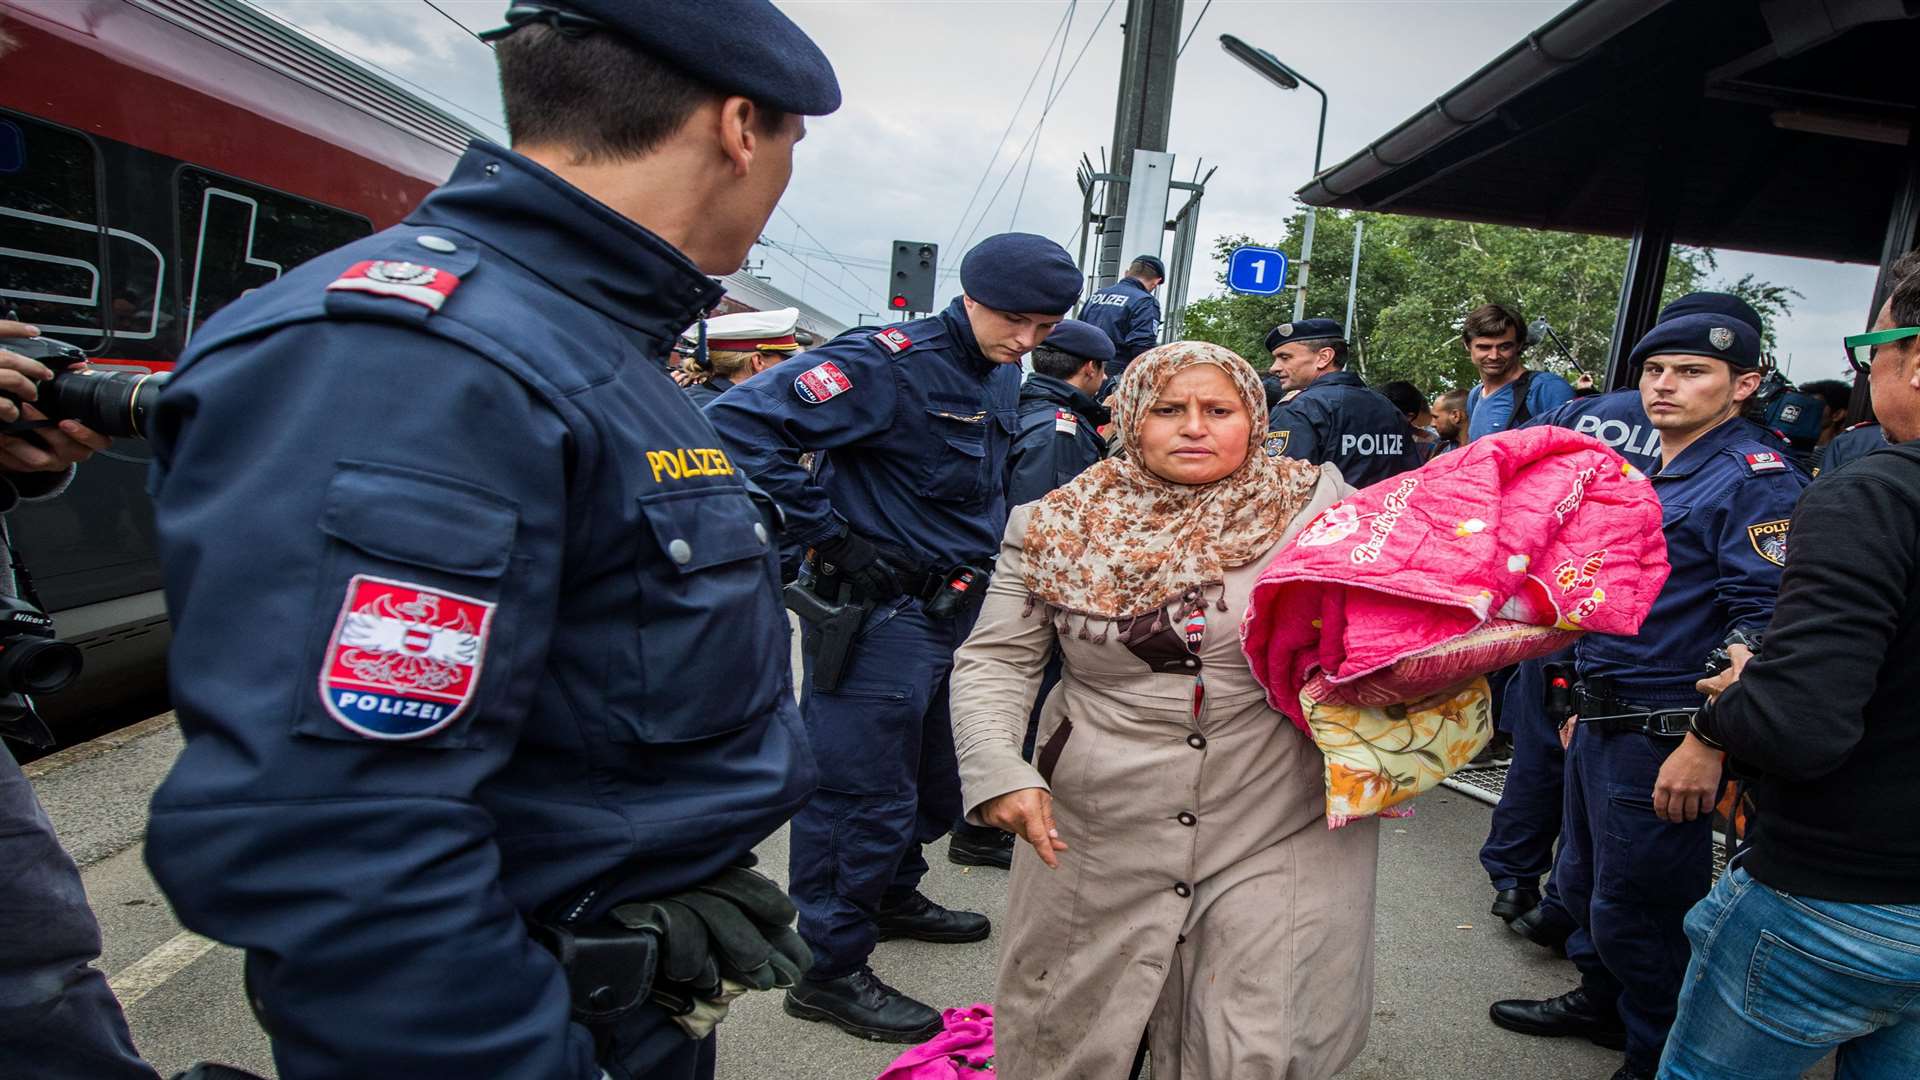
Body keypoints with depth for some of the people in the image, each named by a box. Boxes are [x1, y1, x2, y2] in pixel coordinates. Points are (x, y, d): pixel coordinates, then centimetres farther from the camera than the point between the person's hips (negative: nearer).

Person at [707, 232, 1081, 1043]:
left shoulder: (1002, 374, 10)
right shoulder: (893, 363, -18)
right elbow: (745, 419, -26)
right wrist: (823, 531, -22)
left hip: (952, 608, 9)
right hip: (879, 612, -9)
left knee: (936, 780, 21)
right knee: (864, 792, 0)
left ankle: (893, 895, 45)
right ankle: (830, 970, 17)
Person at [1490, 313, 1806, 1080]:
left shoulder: (1755, 480, -14)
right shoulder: (1643, 476, 13)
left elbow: (1761, 623, -23)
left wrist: (1704, 743, -27)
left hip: (1665, 740, -9)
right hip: (1601, 727, 9)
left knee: (1637, 909, 4)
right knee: (1583, 880, 22)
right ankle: (1601, 1003, 42)